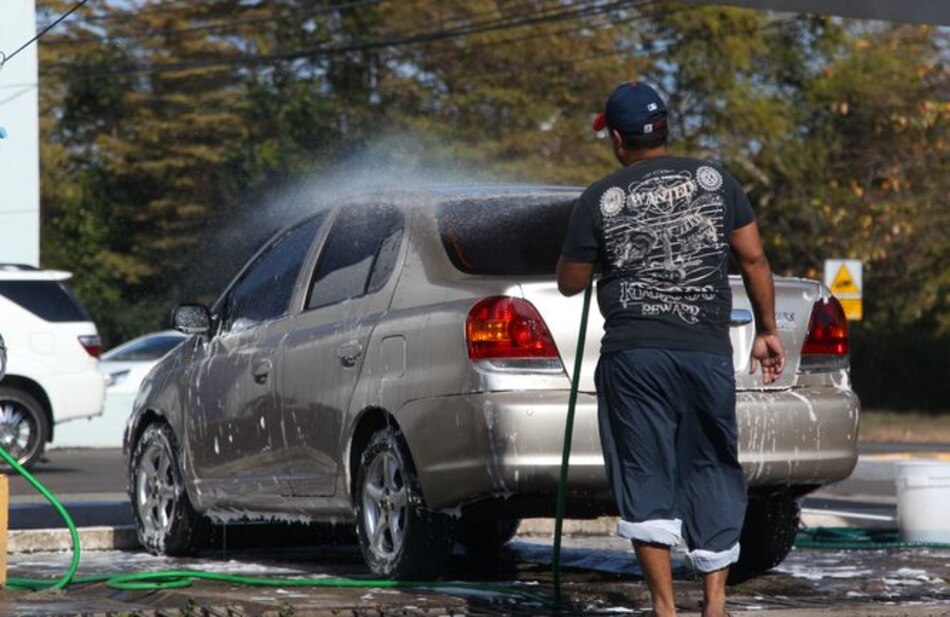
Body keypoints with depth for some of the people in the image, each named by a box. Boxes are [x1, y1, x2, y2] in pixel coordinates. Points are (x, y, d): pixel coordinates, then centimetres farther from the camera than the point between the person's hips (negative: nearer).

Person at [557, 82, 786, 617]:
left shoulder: (601, 200, 0)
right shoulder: (715, 181, 5)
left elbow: (570, 283, 7)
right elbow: (754, 259, 4)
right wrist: (767, 329, 12)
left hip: (633, 355, -2)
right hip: (709, 352, 2)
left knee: (645, 477, 3)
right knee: (712, 473, 11)